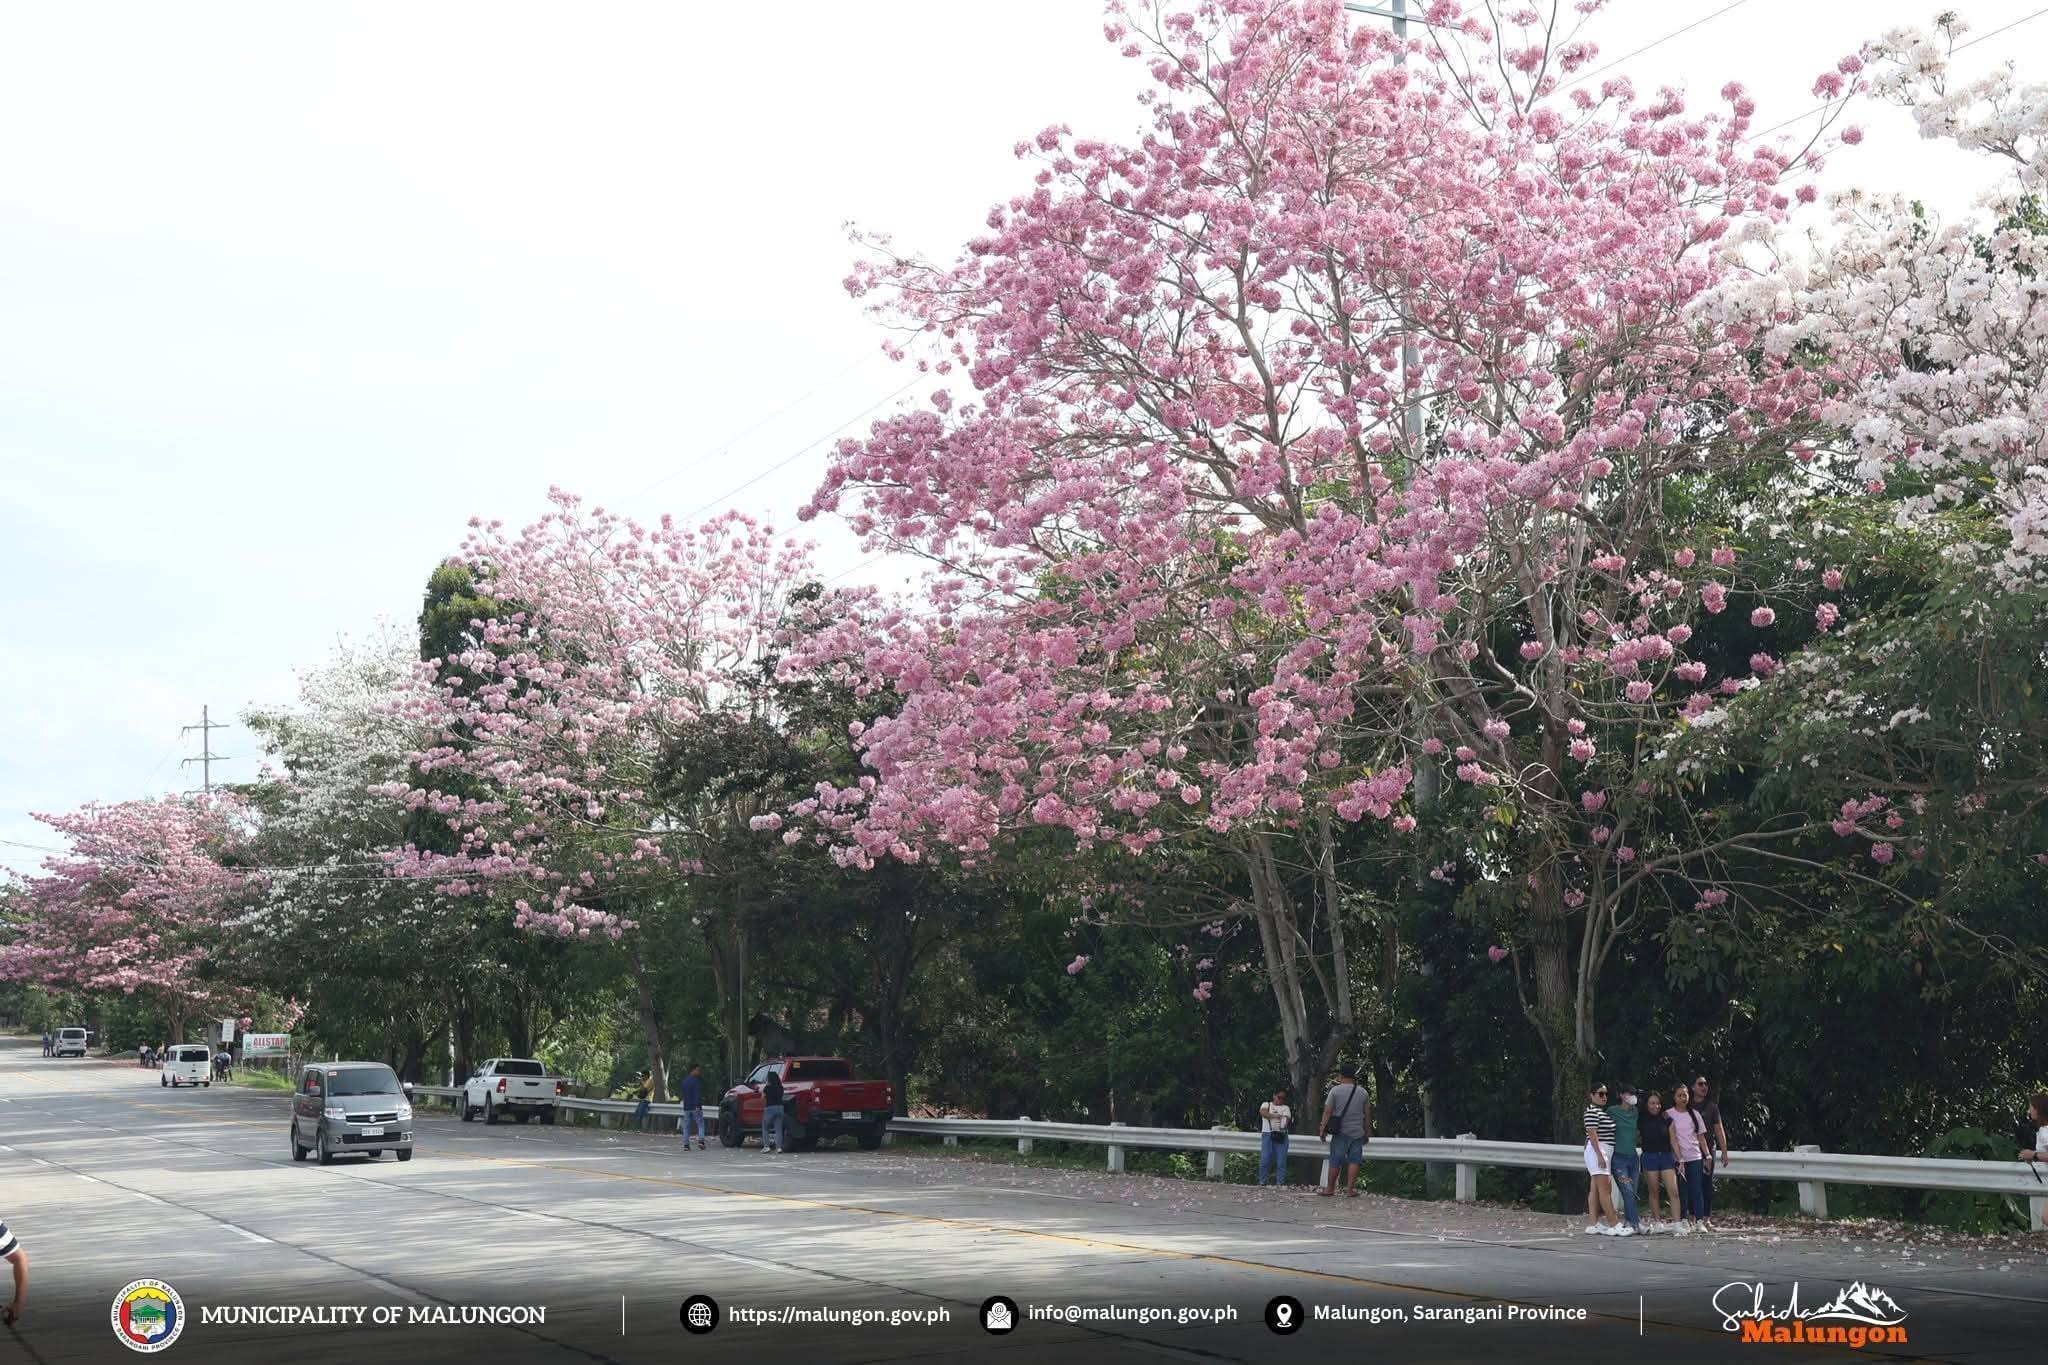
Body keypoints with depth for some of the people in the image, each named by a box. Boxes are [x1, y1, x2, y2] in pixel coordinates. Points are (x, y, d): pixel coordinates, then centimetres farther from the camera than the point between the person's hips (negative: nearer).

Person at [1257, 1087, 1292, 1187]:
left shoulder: (1285, 1108, 19)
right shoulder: (1266, 1104, 15)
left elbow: (1287, 1119, 0)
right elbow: (1263, 1112, -8)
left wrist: (1285, 1124, -24)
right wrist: (1275, 1115, -23)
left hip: (1281, 1136, 1)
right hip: (1267, 1134, -1)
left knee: (1281, 1161, -5)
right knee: (1265, 1159, -8)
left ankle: (1280, 1183, -3)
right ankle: (1262, 1182, -1)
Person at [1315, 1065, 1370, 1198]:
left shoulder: (1335, 1090, -4)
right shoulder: (1363, 1092, 7)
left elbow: (1327, 1111, -8)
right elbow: (1367, 1114, 10)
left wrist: (1323, 1129, -3)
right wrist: (1367, 1133, 17)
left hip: (1341, 1133, -2)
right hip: (1358, 1132, 2)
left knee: (1335, 1161, 2)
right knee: (1354, 1160, 3)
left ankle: (1330, 1189, 6)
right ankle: (1350, 1188, -1)